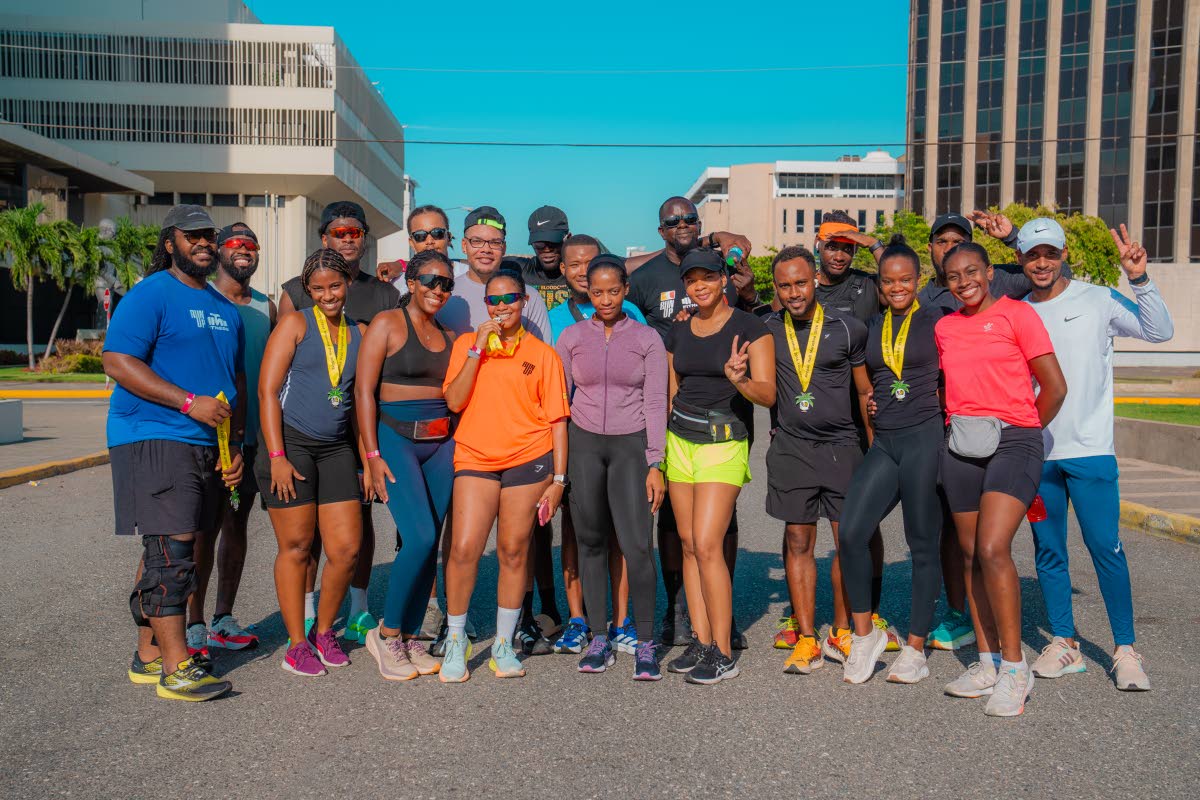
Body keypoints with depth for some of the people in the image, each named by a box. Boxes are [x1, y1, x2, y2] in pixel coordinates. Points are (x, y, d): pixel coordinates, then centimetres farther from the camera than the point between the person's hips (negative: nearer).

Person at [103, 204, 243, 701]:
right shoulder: (151, 294, -5)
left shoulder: (225, 308, 19)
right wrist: (189, 402, -21)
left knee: (167, 554, 12)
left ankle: (149, 655, 21)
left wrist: (235, 445, 13)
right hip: (154, 439, -8)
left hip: (207, 445, 8)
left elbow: (236, 381, 23)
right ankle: (176, 669, -8)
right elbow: (117, 362, -15)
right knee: (172, 548, -11)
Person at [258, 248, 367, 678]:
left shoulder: (360, 333, 12)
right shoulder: (295, 324, -1)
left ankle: (324, 632, 22)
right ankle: (297, 644, 15)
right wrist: (277, 456, -13)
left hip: (337, 449, 4)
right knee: (296, 547, 2)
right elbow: (267, 390, -6)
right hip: (290, 444, -4)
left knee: (347, 550, 1)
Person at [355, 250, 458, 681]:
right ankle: (386, 633, 2)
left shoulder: (446, 336, 16)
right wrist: (372, 455, -14)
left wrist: (455, 449, 9)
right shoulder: (387, 324, -2)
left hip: (440, 444, 6)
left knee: (429, 544, 4)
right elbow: (363, 391, -8)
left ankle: (410, 639, 17)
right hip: (395, 438, -6)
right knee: (420, 537, -17)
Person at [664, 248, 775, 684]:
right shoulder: (678, 331, 11)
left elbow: (768, 393, -10)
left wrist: (738, 380, -30)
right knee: (688, 543, 6)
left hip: (724, 443, -6)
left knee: (707, 545, -11)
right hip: (680, 440, 6)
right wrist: (658, 450, 16)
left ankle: (723, 653, -1)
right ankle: (701, 641, 16)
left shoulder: (750, 327, -5)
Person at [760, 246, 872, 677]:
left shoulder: (848, 329, 1)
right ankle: (807, 640, 10)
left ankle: (841, 633, 17)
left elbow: (866, 392, 6)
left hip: (842, 447, -1)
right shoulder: (768, 330, 5)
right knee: (798, 543, 3)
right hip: (790, 448, 1)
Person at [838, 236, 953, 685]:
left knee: (923, 544, 2)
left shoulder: (937, 321, 2)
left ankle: (915, 649, 14)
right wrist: (871, 406, 10)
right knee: (851, 534, -10)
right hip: (883, 442, 4)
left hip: (924, 438, -4)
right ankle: (865, 634, 6)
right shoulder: (873, 327, 15)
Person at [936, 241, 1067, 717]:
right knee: (970, 555, 8)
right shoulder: (944, 328, 13)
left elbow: (1055, 387, -1)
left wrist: (1025, 433, 7)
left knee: (993, 550, -18)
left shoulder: (1017, 314, -2)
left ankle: (1014, 668, -7)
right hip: (961, 446, 6)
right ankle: (987, 663, 19)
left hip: (1013, 441, -5)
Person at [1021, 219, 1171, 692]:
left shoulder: (1097, 300, 1)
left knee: (1106, 548, -4)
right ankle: (1064, 645, 18)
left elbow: (1159, 331, -7)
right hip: (1036, 453, 3)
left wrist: (1139, 279, -19)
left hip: (1090, 449, -3)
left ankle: (1126, 651, 8)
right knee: (1048, 552, 7)